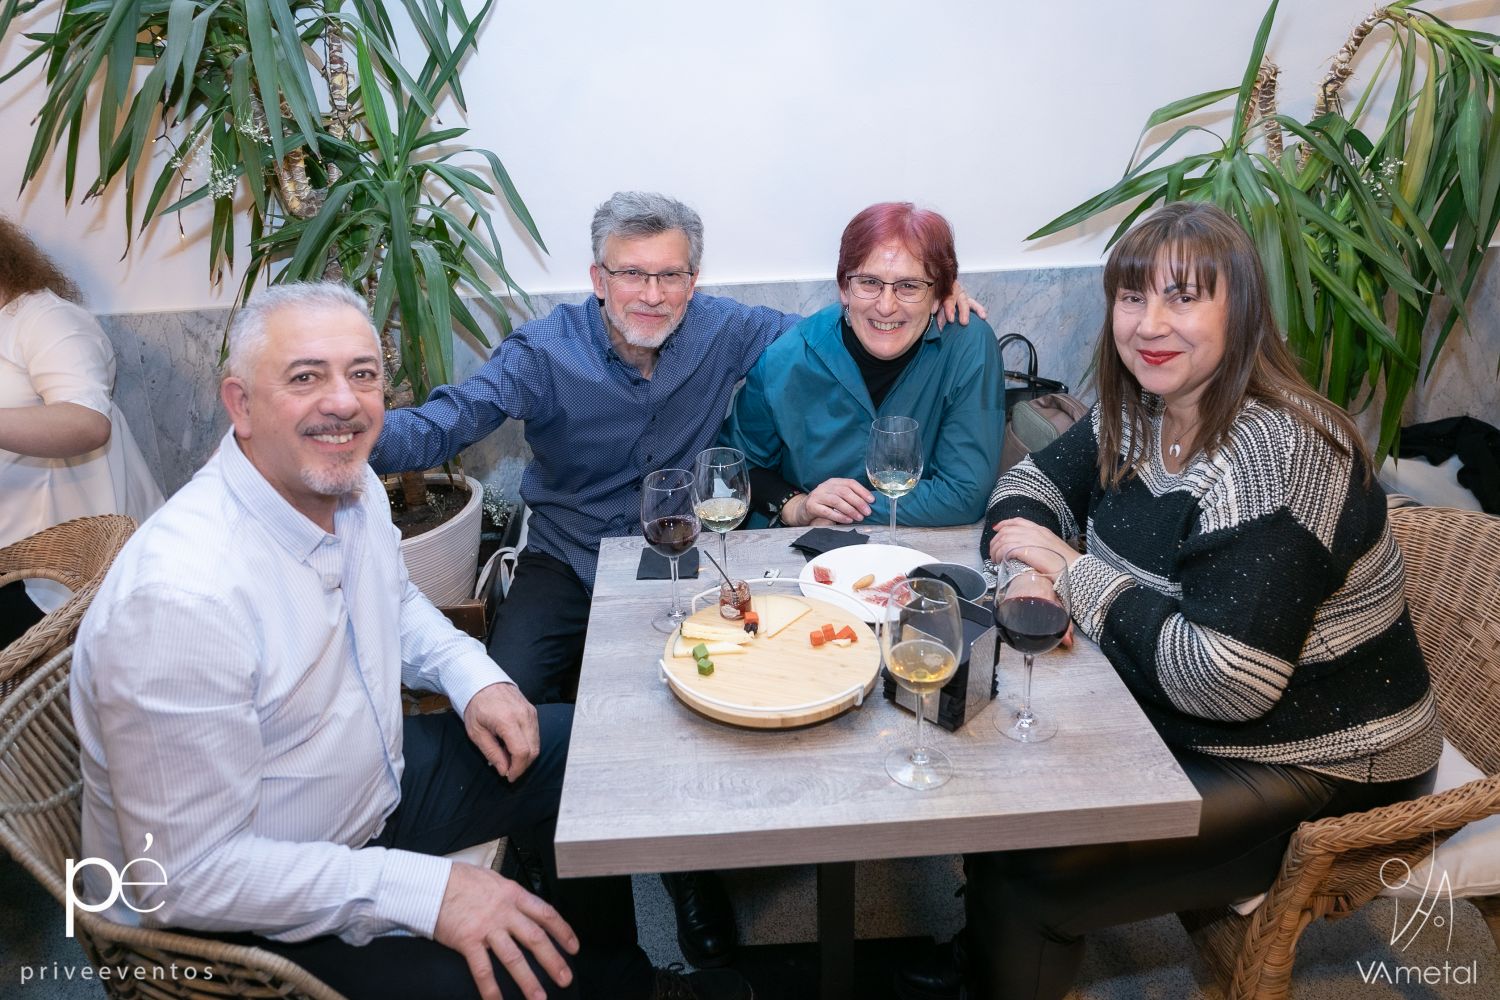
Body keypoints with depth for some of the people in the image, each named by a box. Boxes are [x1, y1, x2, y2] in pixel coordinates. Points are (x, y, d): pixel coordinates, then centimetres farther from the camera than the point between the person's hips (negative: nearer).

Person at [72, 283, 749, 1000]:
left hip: (380, 777, 8)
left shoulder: (351, 485, -6)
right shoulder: (180, 595, -32)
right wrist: (427, 890, -30)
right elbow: (188, 874, -28)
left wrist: (475, 677, -3)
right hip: (240, 910, -8)